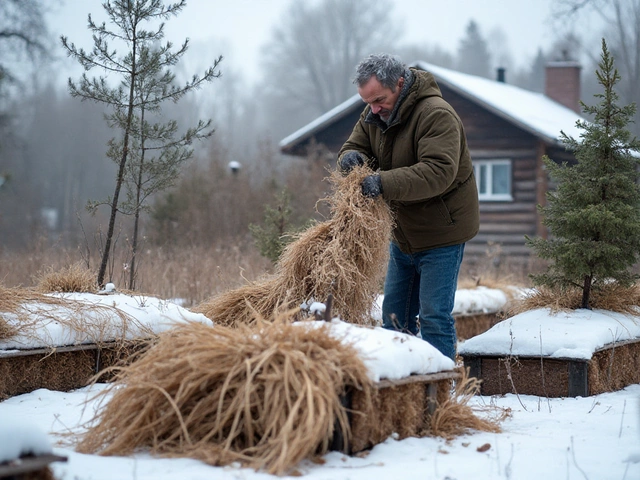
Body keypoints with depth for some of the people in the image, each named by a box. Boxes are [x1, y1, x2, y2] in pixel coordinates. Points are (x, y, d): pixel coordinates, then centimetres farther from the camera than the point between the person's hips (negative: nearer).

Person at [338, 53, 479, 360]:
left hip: (441, 232, -8)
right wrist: (352, 157, -21)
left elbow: (438, 173, -34)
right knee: (395, 314, 13)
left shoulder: (436, 115, -24)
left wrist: (385, 183, -43)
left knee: (434, 317, -7)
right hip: (402, 232, 8)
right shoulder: (374, 114, 2)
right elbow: (354, 147, 5)